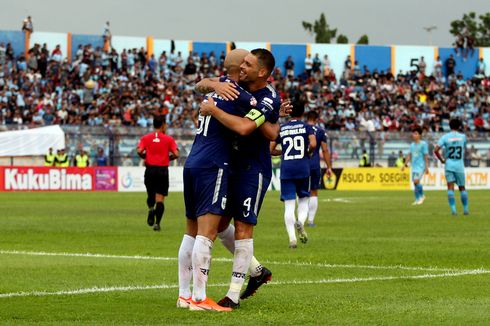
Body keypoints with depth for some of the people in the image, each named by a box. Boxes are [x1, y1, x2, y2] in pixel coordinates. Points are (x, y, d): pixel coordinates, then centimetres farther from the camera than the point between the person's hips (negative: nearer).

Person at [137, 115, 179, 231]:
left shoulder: (145, 138, 5)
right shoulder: (168, 139, 1)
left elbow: (139, 151, -8)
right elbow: (176, 154, -7)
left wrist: (145, 157, 11)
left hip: (150, 169, 2)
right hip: (163, 170, -2)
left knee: (151, 195, 18)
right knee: (160, 198, 1)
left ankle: (151, 208, -13)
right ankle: (157, 223, -11)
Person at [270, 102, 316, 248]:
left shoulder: (280, 129, 8)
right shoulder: (306, 127, 3)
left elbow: (270, 150, 7)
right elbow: (313, 144, -13)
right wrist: (308, 152, 7)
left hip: (286, 170, 1)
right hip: (303, 168, -1)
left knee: (289, 205, 1)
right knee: (303, 200, 14)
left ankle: (292, 237, -10)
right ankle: (301, 221, -18)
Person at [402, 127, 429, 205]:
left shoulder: (423, 144, -7)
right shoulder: (412, 145, 12)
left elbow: (426, 156, -7)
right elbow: (409, 155, 19)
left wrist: (426, 167, -8)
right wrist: (405, 164, 13)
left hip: (421, 166, -7)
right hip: (414, 166, 7)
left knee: (416, 181, -20)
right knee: (415, 182, 5)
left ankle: (422, 196, -1)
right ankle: (417, 199, 13)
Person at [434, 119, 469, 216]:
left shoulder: (445, 137, -3)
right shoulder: (463, 136, 1)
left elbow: (436, 150, -10)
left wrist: (442, 160, 2)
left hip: (449, 164, -1)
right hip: (460, 165, 1)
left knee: (450, 188, -2)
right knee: (462, 188, 12)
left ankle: (453, 209, -14)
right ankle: (465, 209, 18)